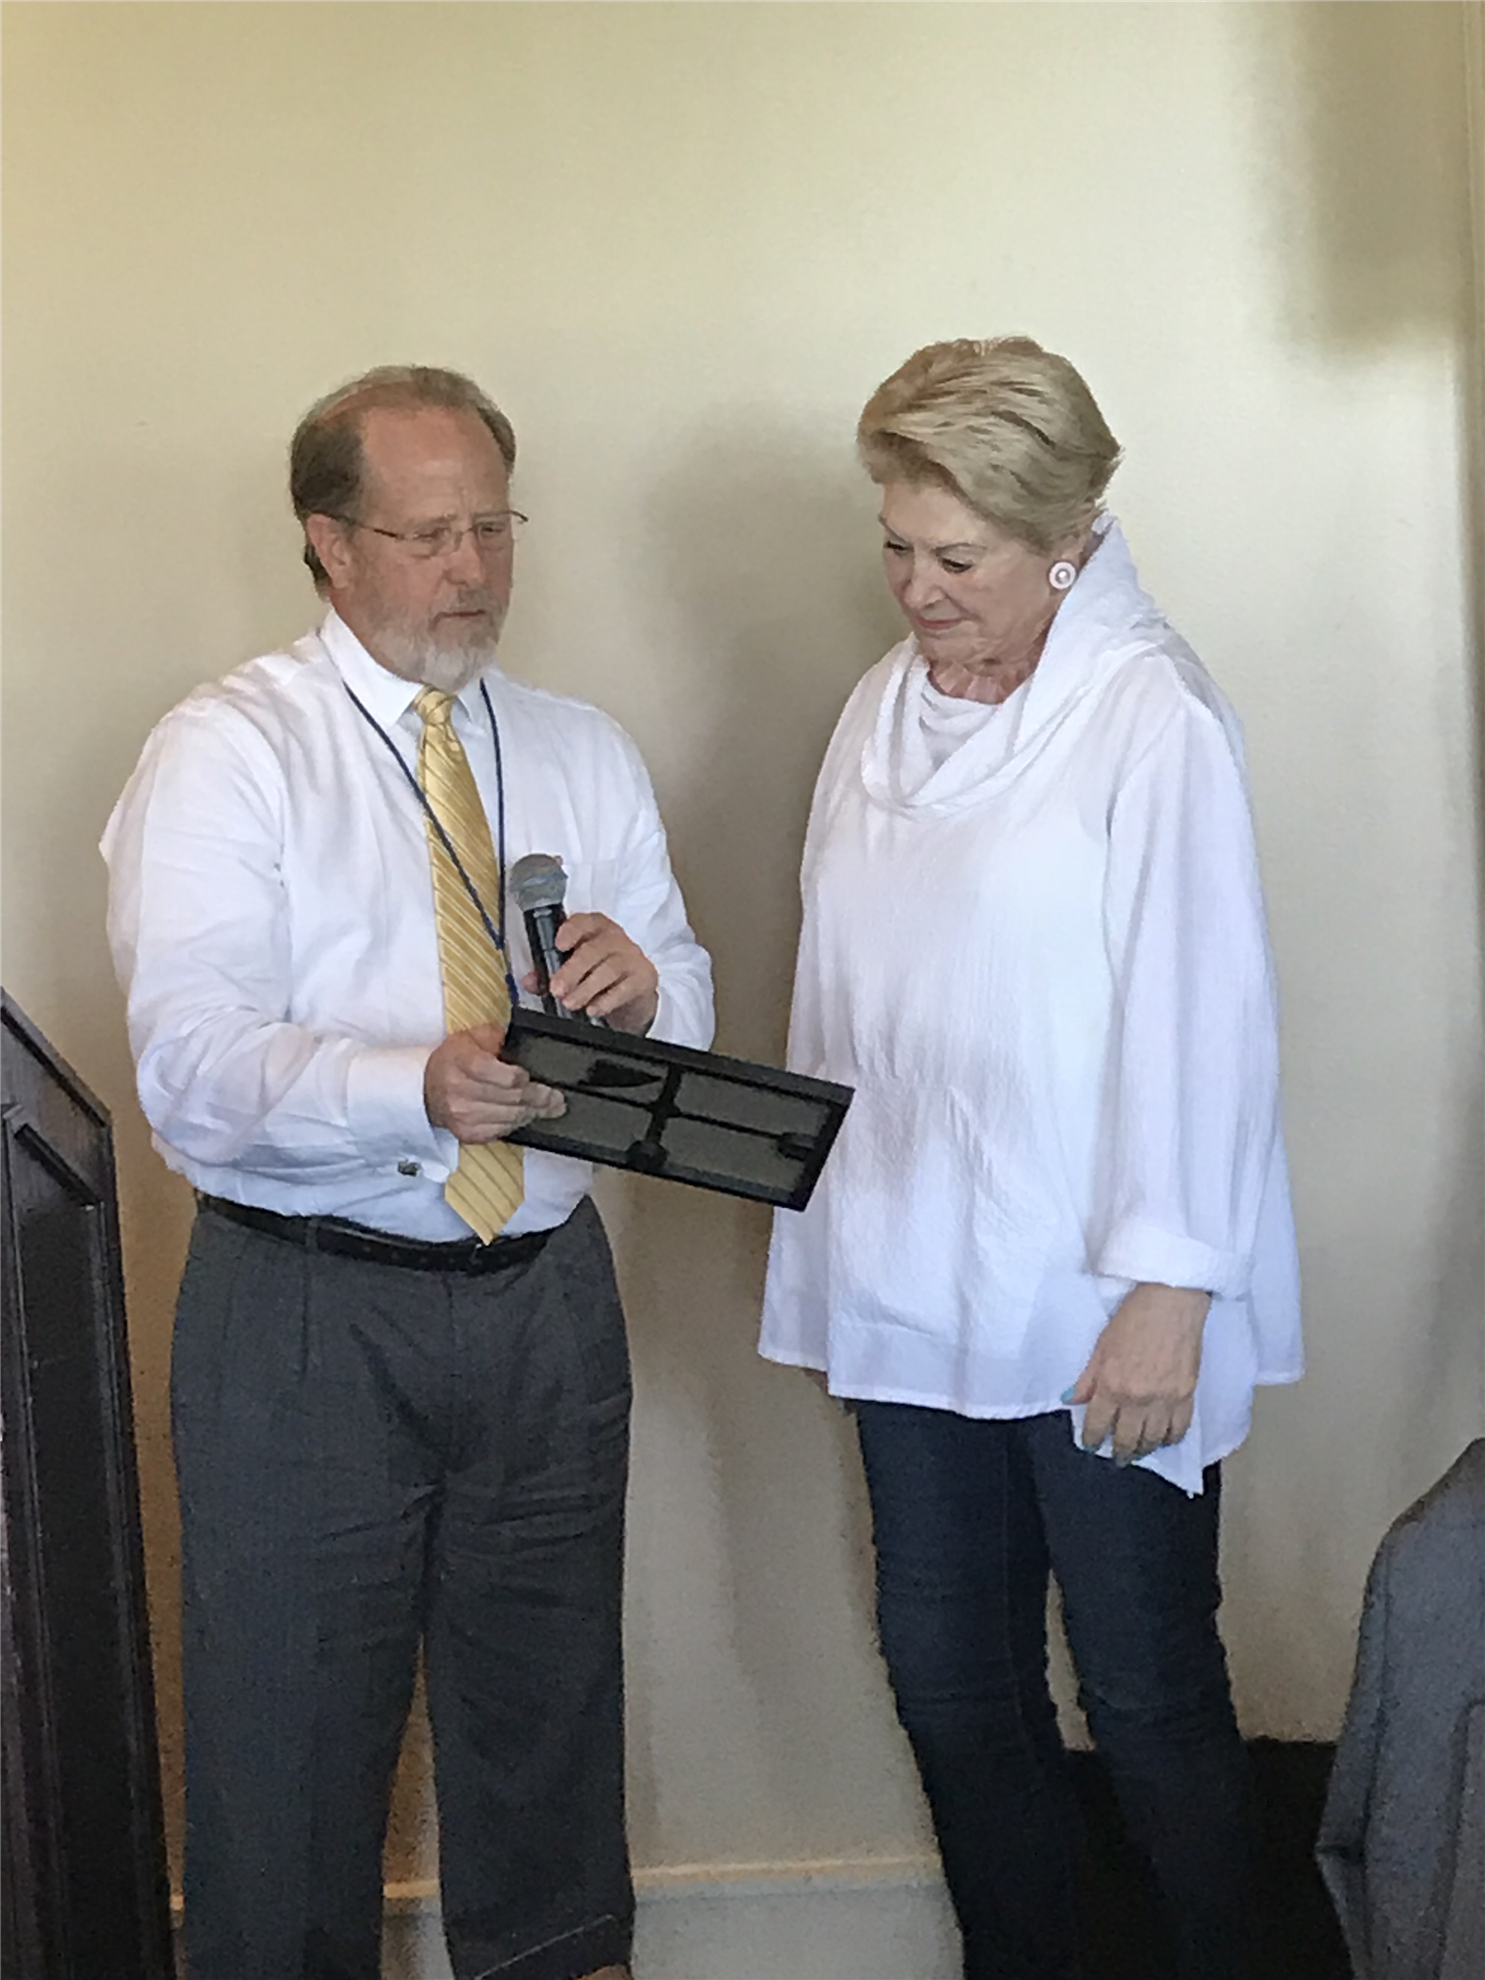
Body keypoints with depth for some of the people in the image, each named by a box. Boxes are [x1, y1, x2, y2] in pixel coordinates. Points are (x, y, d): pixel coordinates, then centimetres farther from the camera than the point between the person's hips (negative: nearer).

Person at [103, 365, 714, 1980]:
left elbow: (688, 1010, 8)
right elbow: (190, 1068, -18)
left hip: (545, 1290, 5)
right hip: (307, 1307, -4)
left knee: (549, 1683, 18)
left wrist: (639, 984, -16)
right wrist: (418, 1089, -35)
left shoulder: (583, 753, 11)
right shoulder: (224, 752, -6)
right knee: (294, 1711, 5)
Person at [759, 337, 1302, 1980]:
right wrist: (818, 1228, 13)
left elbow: (1201, 1019, -14)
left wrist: (1166, 1291, -16)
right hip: (912, 1291, 6)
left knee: (1148, 1697, 6)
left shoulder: (1151, 716, -11)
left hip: (1096, 1310, -6)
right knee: (947, 1677, 15)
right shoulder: (882, 712, 9)